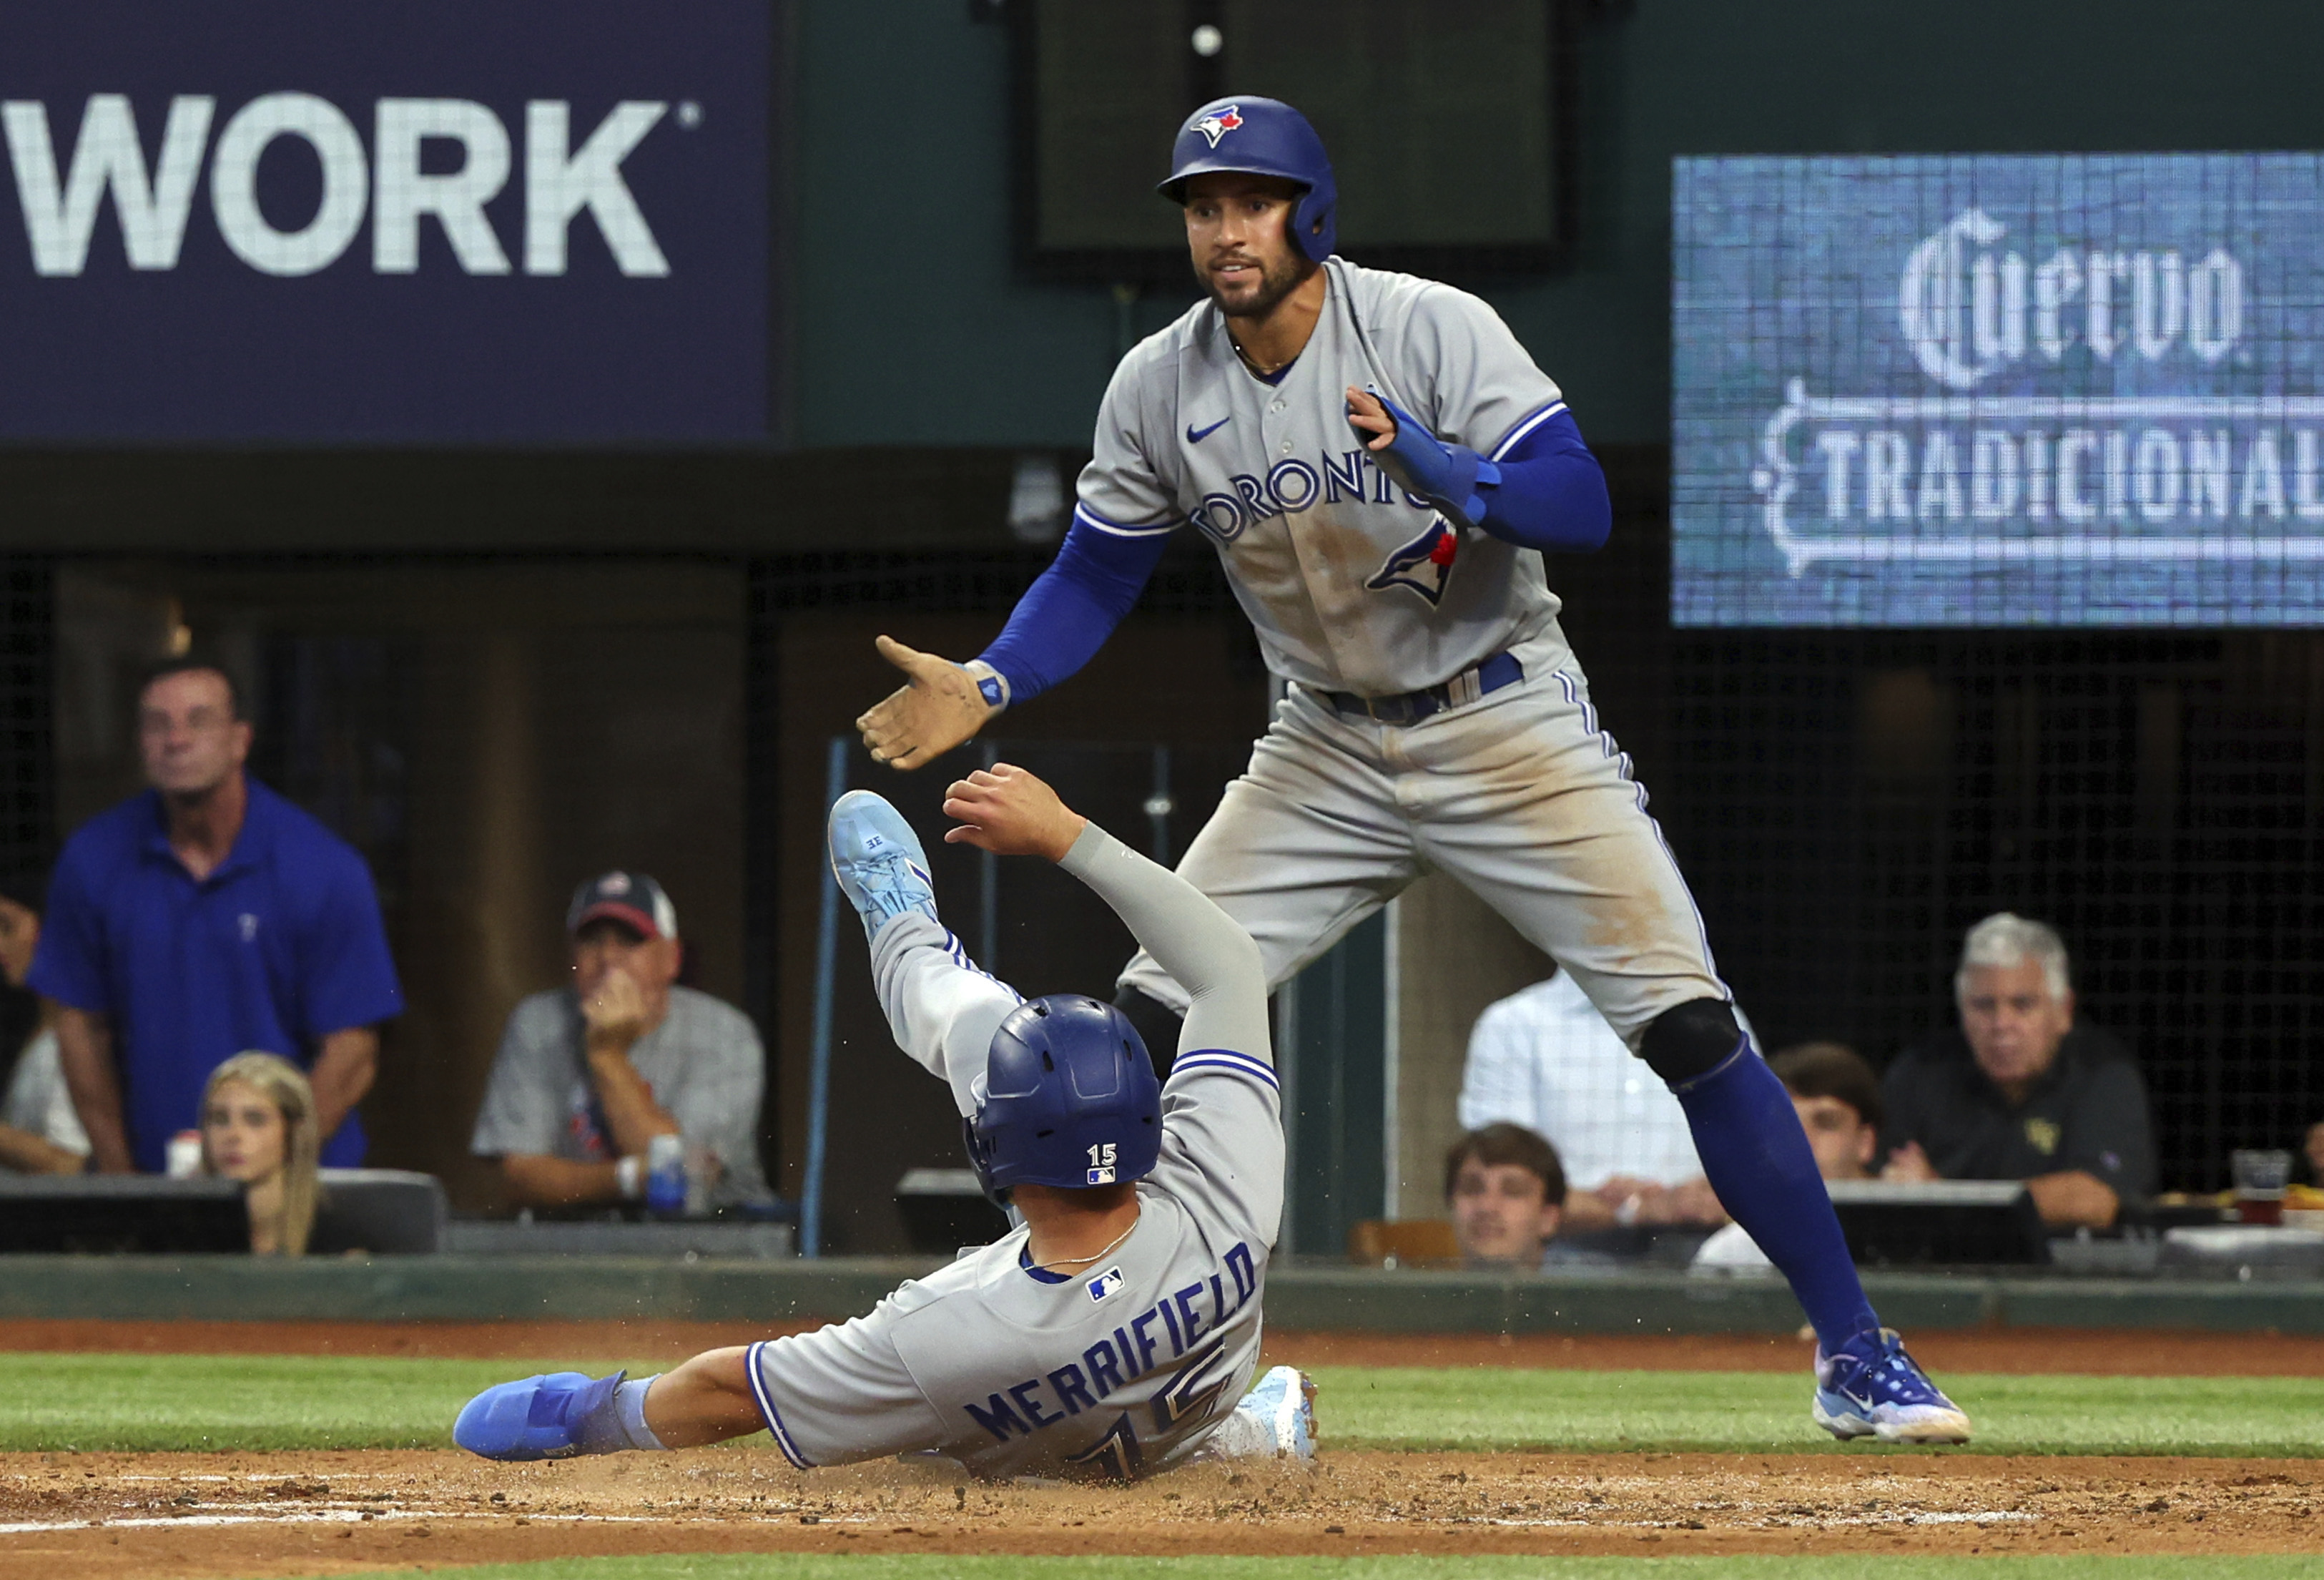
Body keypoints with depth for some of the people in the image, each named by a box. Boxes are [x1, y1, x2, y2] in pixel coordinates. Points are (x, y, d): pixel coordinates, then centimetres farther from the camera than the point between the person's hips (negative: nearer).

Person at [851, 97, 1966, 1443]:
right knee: (1152, 1018, -6)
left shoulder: (1436, 331, -16)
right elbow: (1094, 579, 6)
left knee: (1691, 1024, -12)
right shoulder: (1159, 388, -4)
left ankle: (1857, 1358, -5)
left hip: (1508, 723, -4)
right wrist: (987, 686, -12)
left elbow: (1582, 506, -22)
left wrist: (1447, 475, -41)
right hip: (1329, 750, 4)